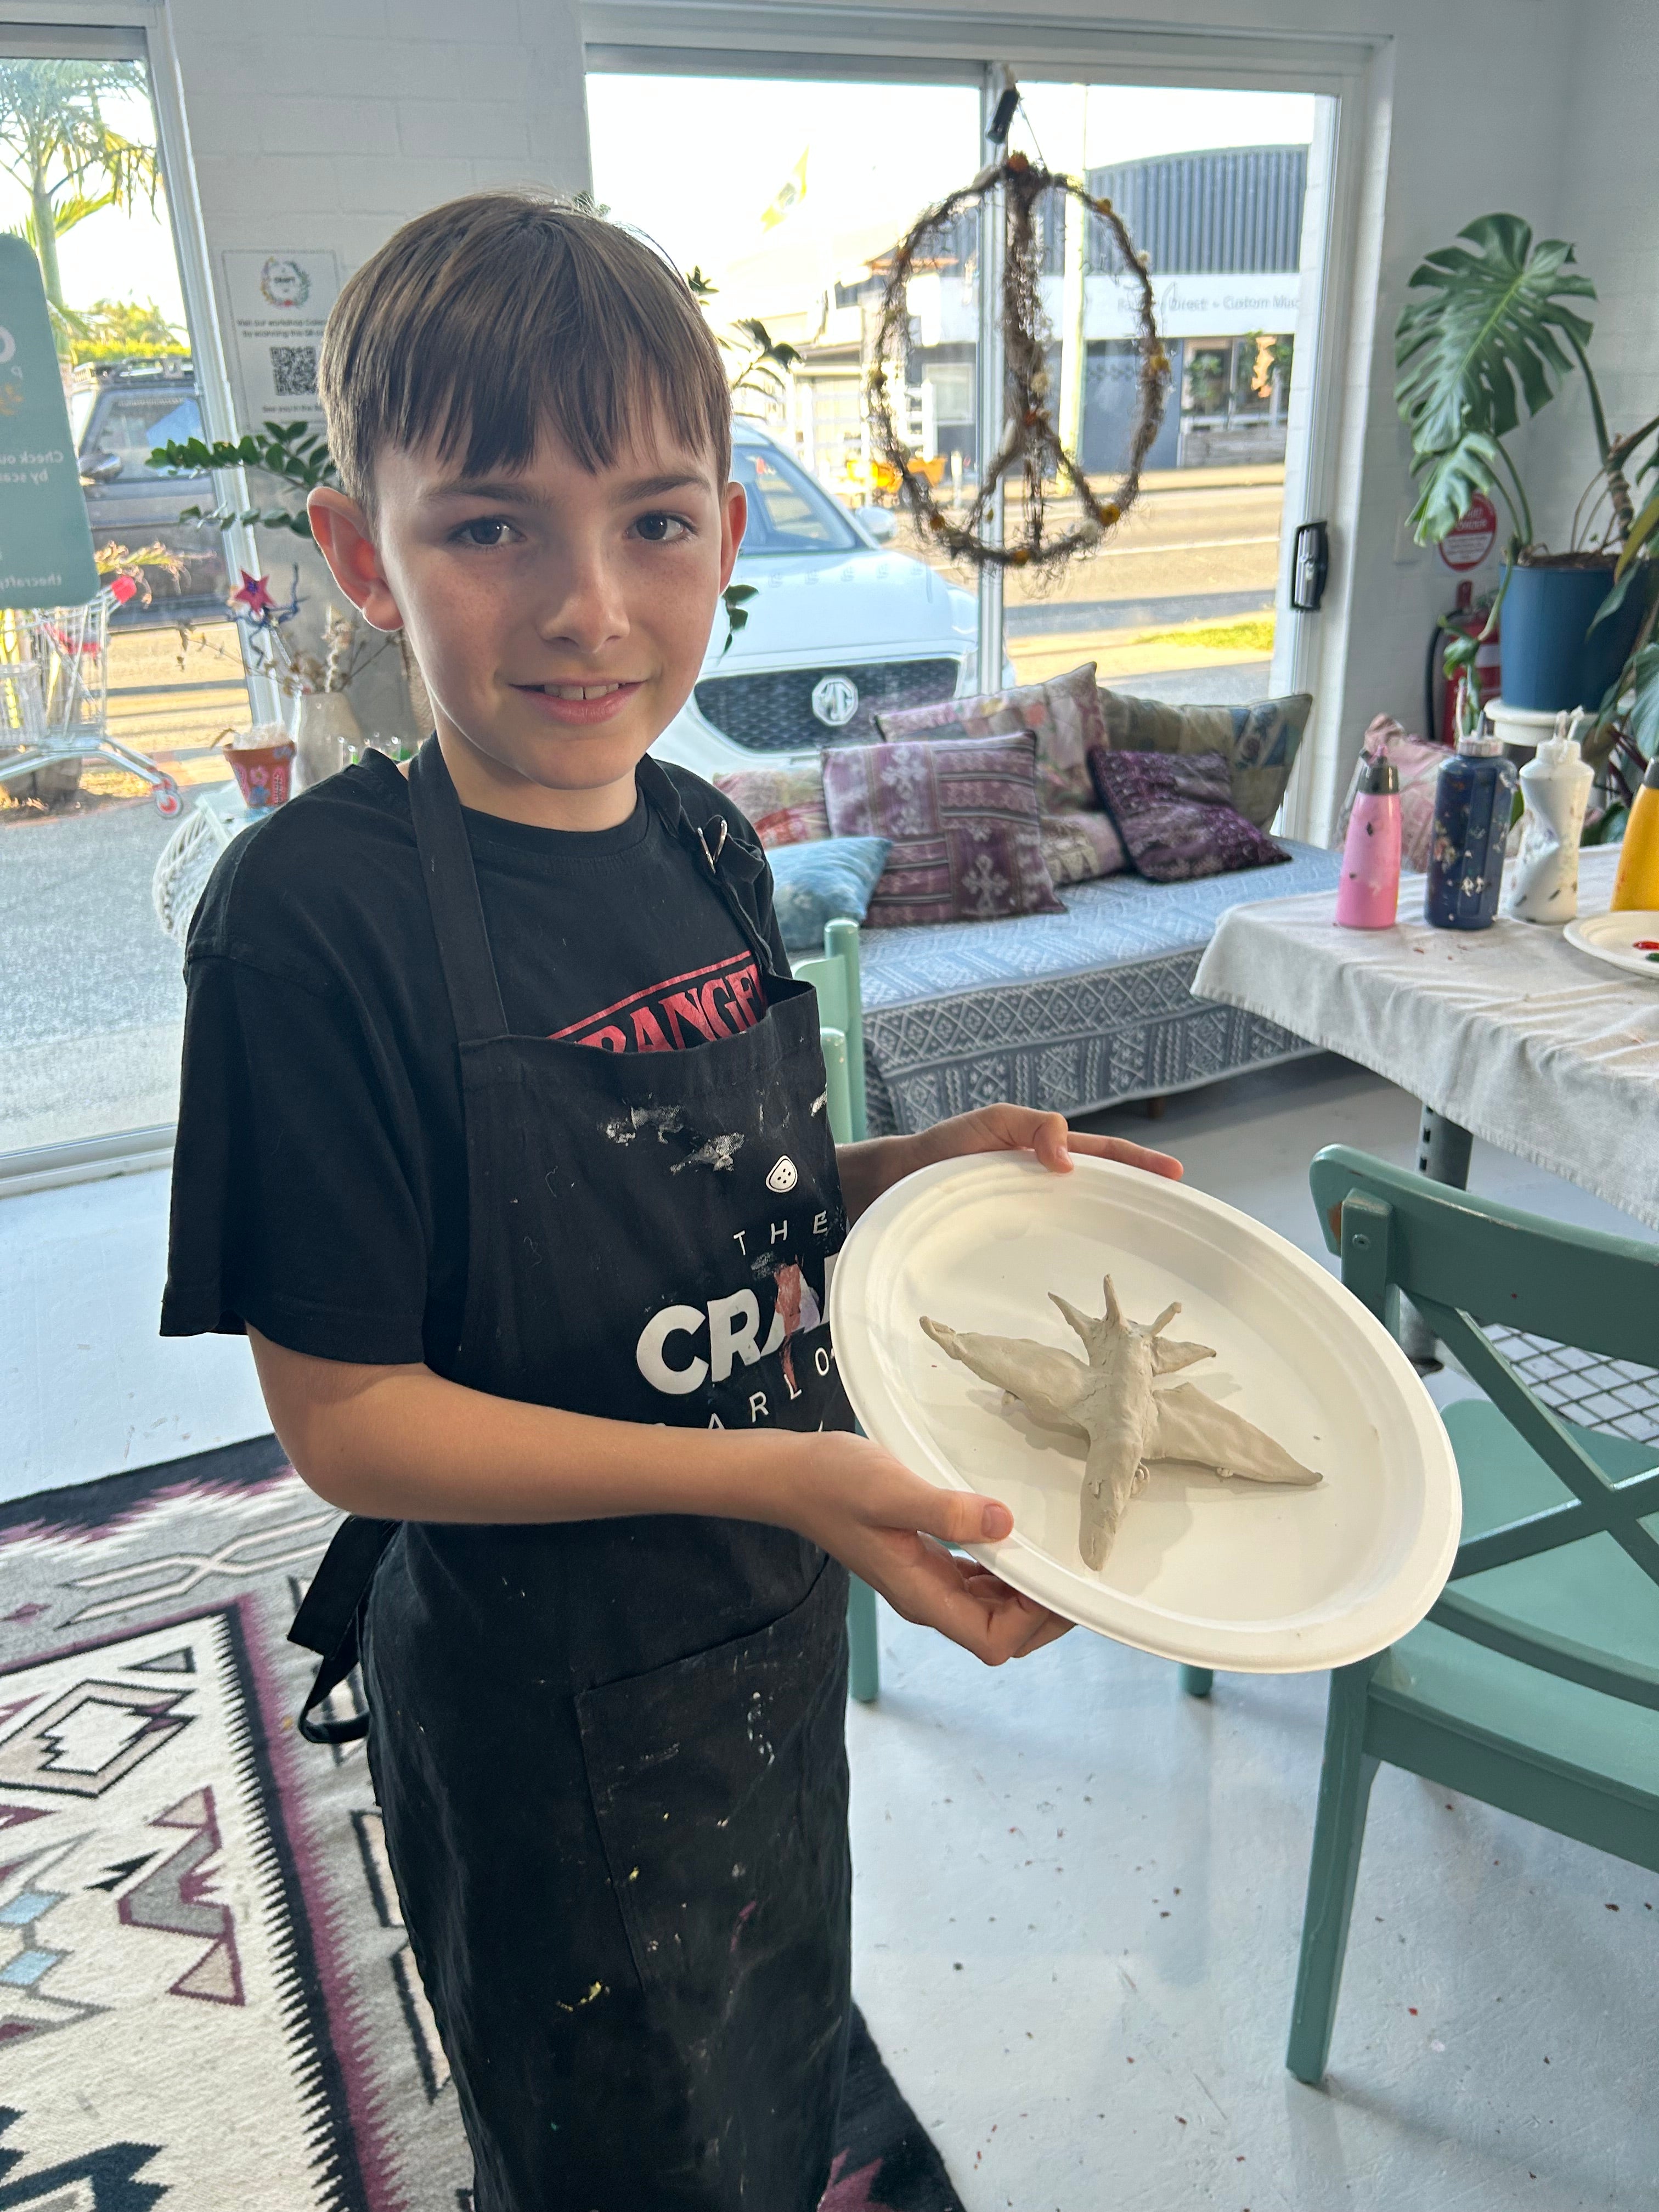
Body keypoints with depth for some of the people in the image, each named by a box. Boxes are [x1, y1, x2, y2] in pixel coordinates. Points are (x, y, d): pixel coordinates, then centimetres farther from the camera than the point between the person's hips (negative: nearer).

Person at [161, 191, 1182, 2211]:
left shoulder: (704, 849, -4)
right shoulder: (317, 910, -26)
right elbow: (342, 1414, -22)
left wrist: (937, 1161, -11)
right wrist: (772, 1476, -30)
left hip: (777, 1618, 7)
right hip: (542, 1709, -6)